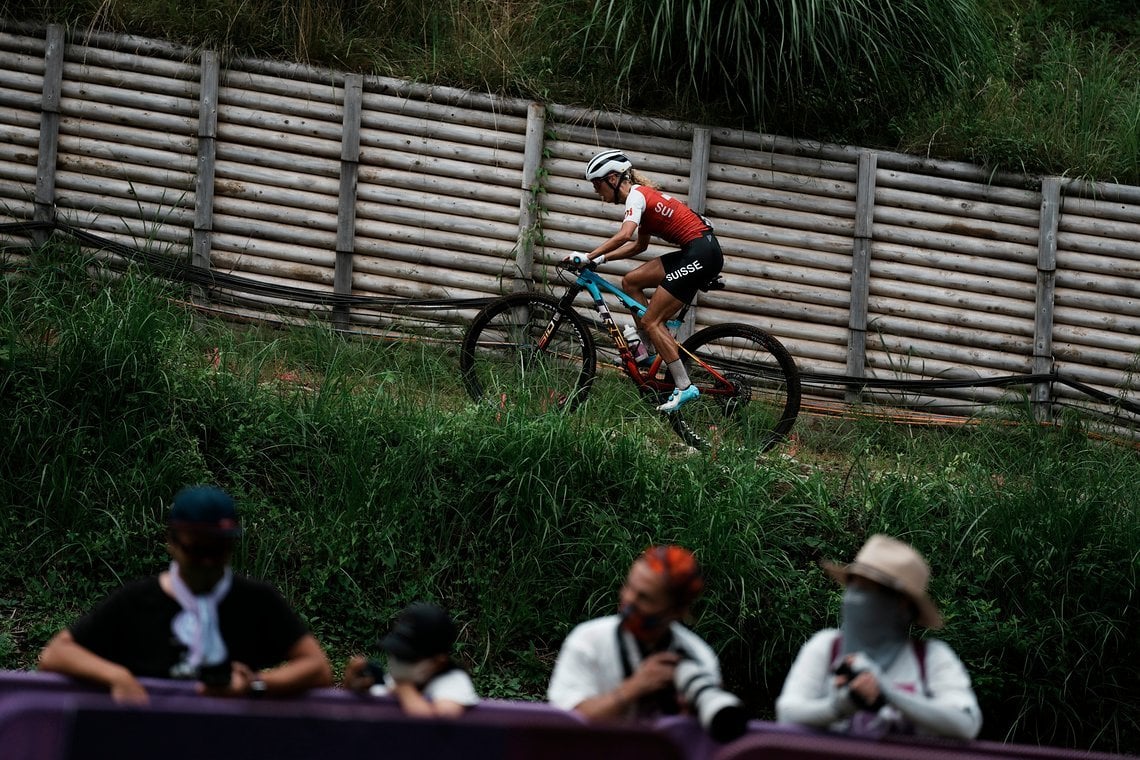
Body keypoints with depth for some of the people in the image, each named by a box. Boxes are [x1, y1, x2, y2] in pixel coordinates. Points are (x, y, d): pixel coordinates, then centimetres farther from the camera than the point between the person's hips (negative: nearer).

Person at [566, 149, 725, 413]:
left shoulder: (636, 195, -10)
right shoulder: (642, 194, 18)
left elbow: (624, 235, -27)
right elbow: (639, 245, 23)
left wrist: (588, 257, -24)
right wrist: (601, 259, 14)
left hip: (701, 253, -9)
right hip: (691, 253, 9)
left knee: (651, 321, -8)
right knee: (631, 281, 10)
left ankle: (684, 387, -7)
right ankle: (650, 348, 10)